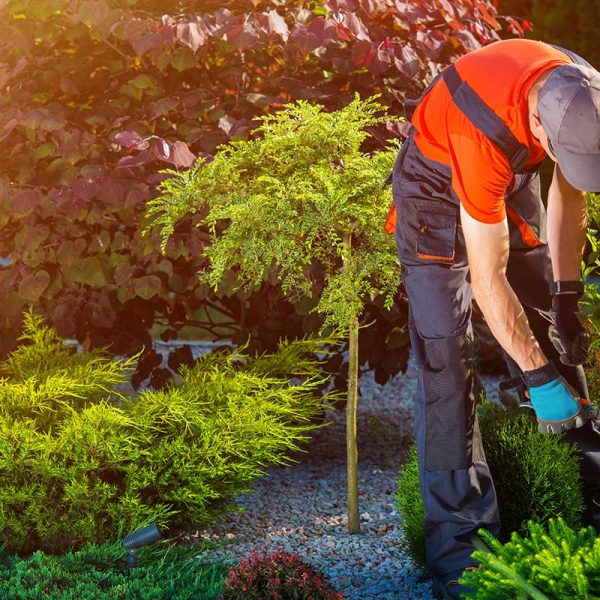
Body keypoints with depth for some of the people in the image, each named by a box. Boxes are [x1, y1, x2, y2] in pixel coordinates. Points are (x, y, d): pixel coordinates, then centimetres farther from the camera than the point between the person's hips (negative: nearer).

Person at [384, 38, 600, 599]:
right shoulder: (486, 136, -42)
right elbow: (488, 280, -35)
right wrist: (538, 376, -30)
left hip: (510, 177, 6)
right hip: (437, 187, -6)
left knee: (550, 328, 6)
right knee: (444, 356, -13)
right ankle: (460, 541, -11)